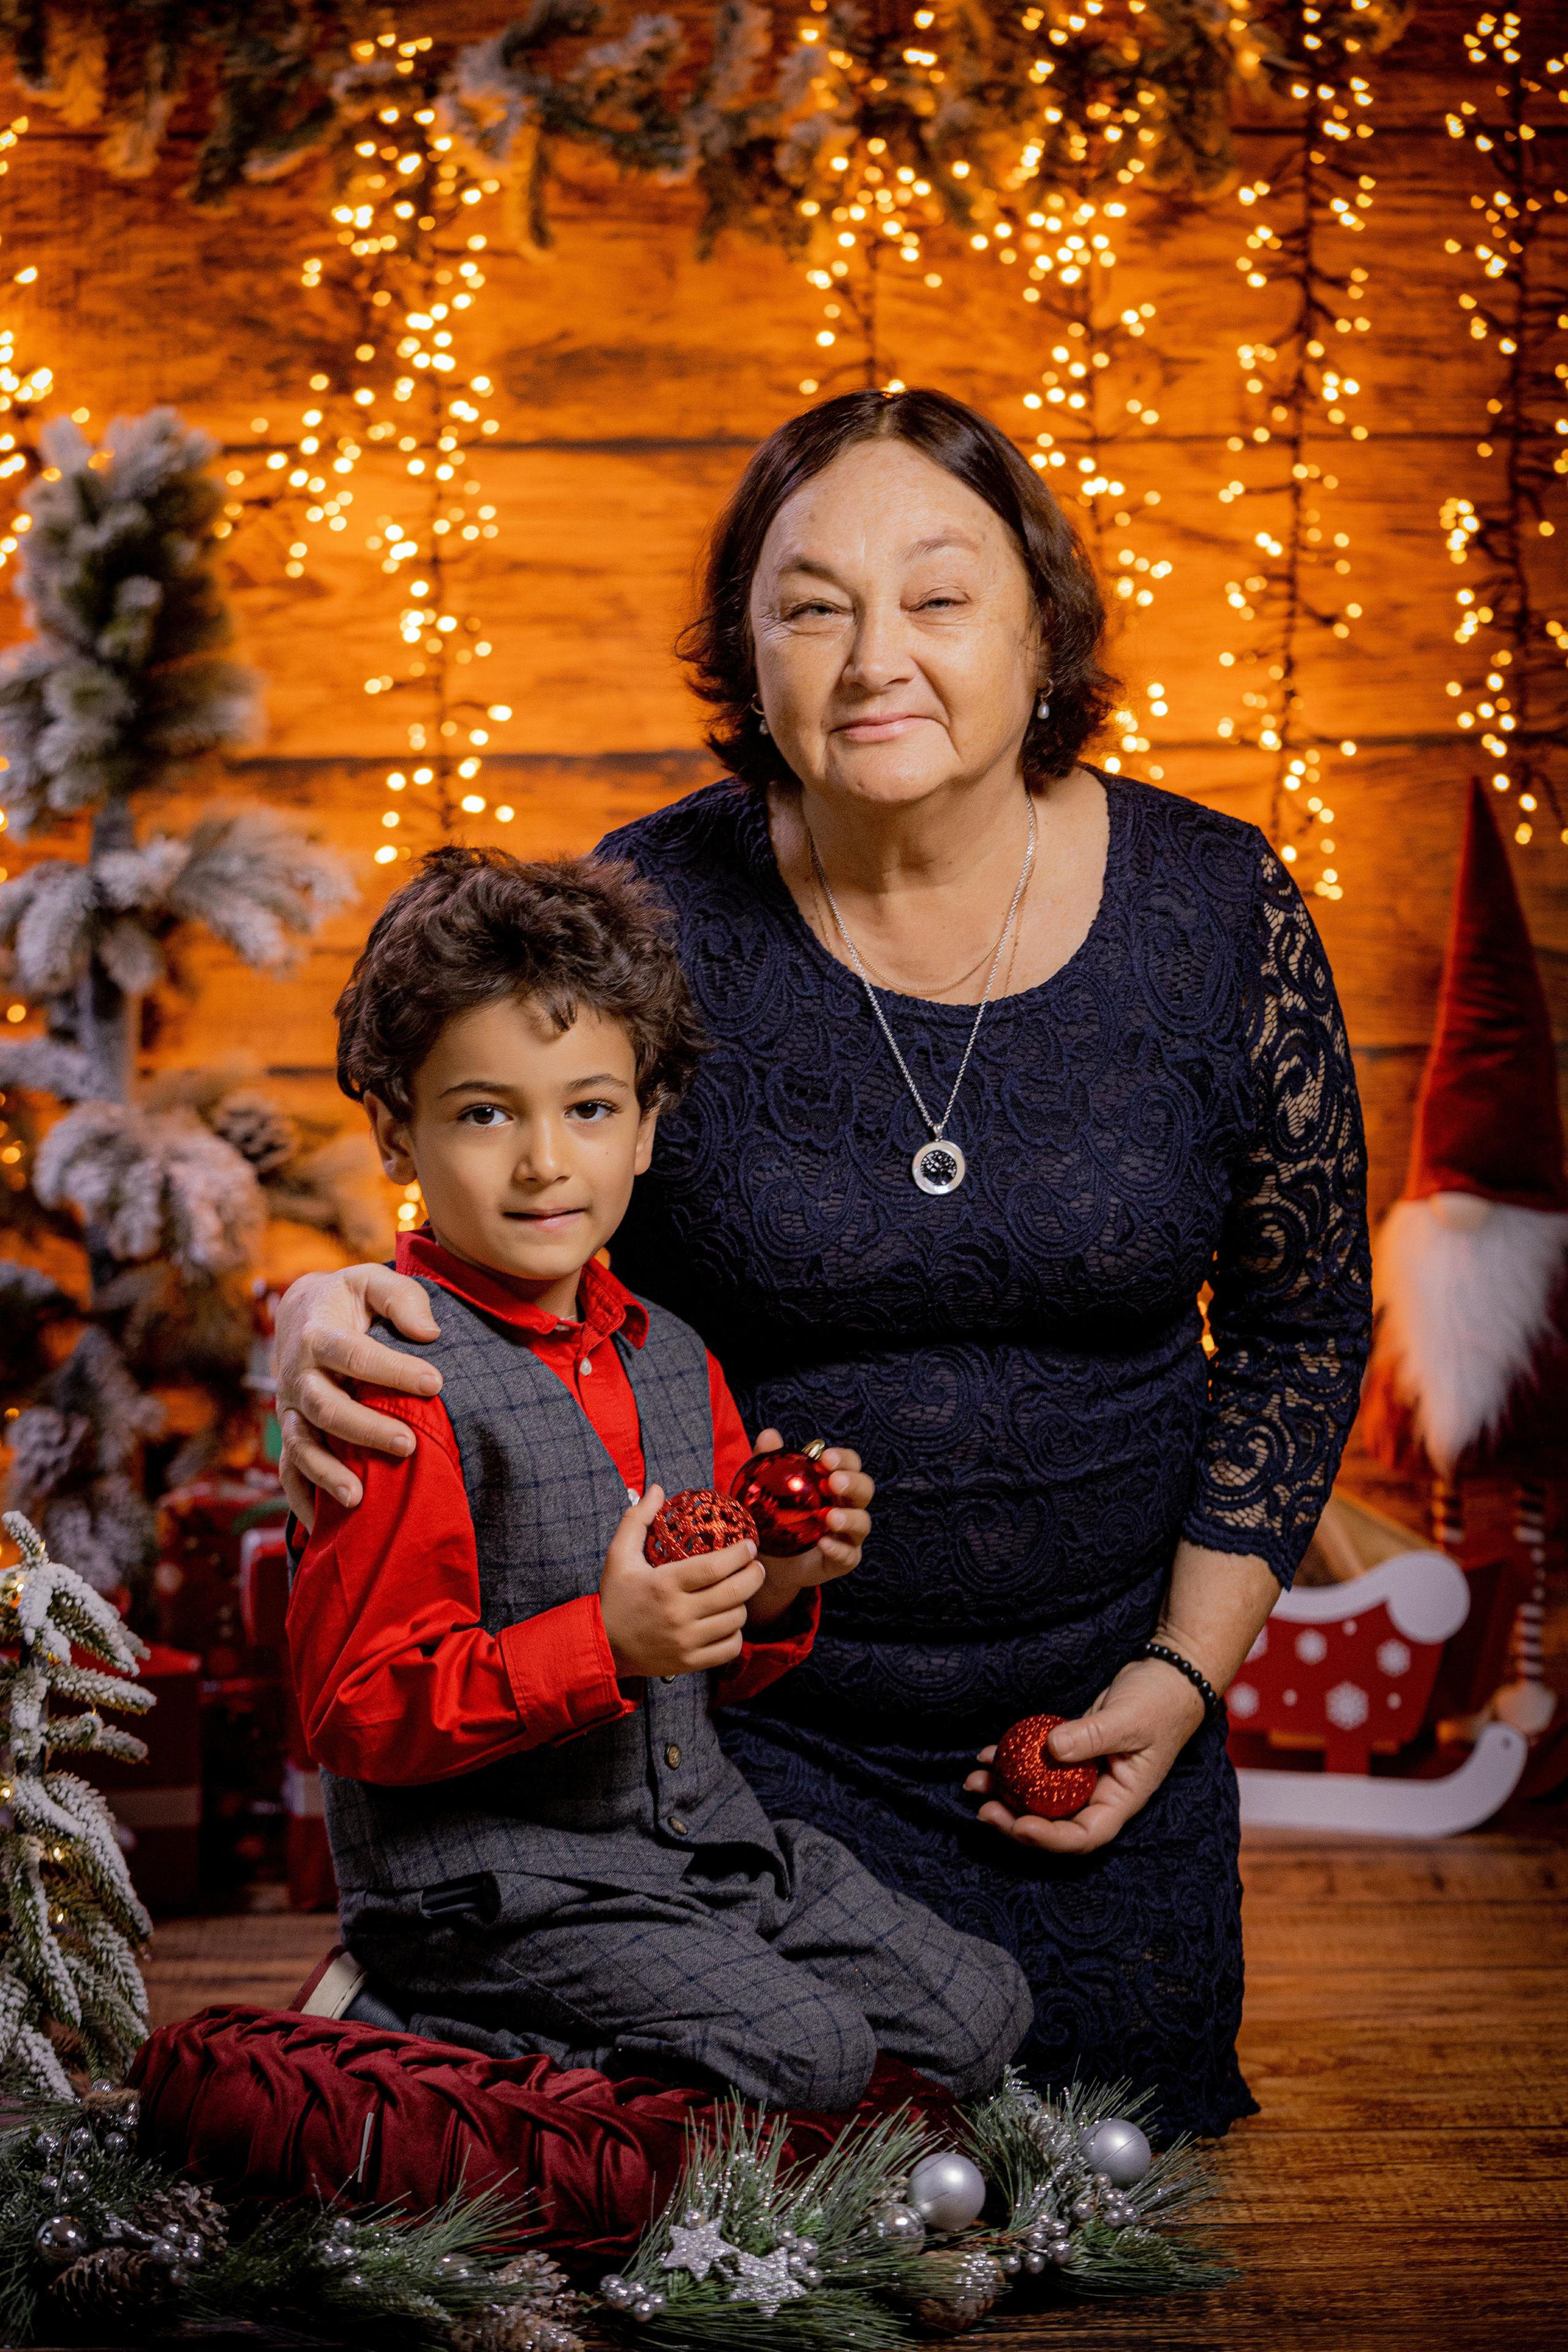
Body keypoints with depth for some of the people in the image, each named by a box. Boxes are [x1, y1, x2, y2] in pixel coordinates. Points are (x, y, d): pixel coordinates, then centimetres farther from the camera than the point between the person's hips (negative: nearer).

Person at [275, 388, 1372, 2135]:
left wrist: (1191, 1668, -2)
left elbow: (1299, 1317, 3)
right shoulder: (654, 914, -12)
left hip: (1099, 1718, 2)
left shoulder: (1219, 910, -7)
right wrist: (331, 1317, -26)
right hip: (736, 1718, -2)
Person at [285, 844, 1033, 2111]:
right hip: (485, 1877, -8)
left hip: (701, 1840, 8)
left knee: (976, 2010, 4)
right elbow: (359, 1712, -18)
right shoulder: (404, 1388, -16)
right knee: (804, 2054, -23)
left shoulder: (670, 1358, 10)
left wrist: (780, 1584, -3)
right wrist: (605, 1642, -27)